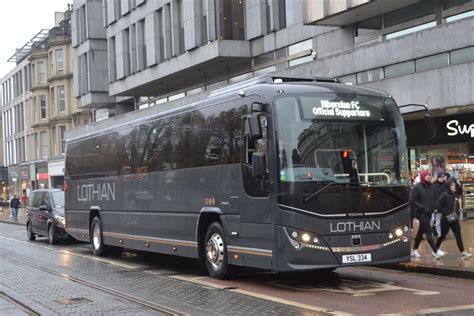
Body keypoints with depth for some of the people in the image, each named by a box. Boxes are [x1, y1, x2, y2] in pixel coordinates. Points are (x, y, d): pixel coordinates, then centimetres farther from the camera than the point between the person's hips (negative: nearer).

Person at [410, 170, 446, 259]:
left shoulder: (430, 186, 7)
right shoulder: (417, 187, -11)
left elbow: (433, 198, 19)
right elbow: (412, 200, -13)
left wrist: (433, 207, 4)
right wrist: (422, 207, -18)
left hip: (428, 212, 7)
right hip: (421, 213, -7)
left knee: (421, 232, 14)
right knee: (428, 232, -10)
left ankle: (414, 250, 26)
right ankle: (436, 252, -11)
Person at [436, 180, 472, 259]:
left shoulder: (455, 195, 7)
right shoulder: (444, 195, -14)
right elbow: (440, 207, -14)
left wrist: (457, 214, 4)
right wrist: (447, 214, -19)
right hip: (446, 220, -6)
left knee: (458, 235, -2)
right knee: (443, 235, 6)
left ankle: (463, 253, -5)